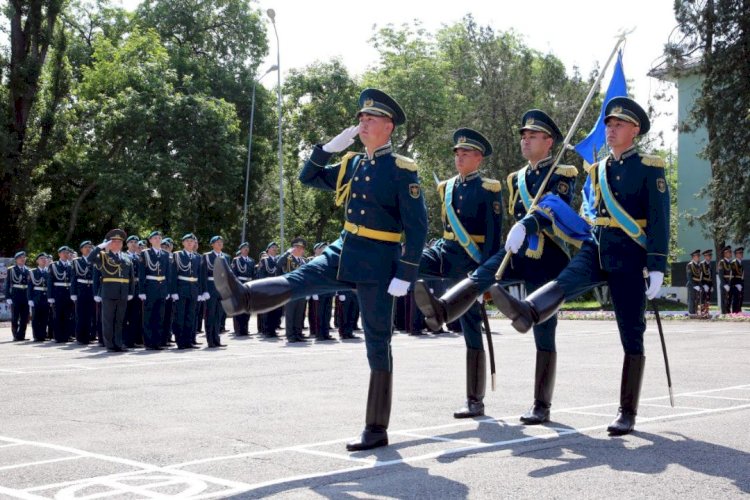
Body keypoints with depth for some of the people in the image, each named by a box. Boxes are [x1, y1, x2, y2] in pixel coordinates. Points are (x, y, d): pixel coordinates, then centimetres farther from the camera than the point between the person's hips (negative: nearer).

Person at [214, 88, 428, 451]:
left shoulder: (401, 170, -11)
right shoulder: (352, 164, 10)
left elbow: (417, 226, -15)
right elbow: (308, 178, 19)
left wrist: (405, 275, -20)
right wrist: (332, 146, 4)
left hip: (377, 264, -7)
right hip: (343, 253, 7)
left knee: (377, 343, -2)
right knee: (295, 282, -13)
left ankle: (377, 430, 4)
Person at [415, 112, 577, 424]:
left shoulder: (562, 175, -4)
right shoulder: (518, 179, 17)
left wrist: (526, 225, -42)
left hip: (547, 260, -5)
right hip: (518, 253, 5)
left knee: (544, 335, -1)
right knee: (482, 274, -28)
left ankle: (542, 406, 5)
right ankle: (441, 311, -54)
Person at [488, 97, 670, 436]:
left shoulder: (650, 168, 0)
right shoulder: (597, 170, 16)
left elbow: (659, 220, -6)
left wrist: (657, 267, -12)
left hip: (629, 257, -4)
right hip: (595, 250, 4)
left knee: (631, 335, 0)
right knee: (565, 281, -29)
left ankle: (627, 413, 4)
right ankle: (526, 313, -60)